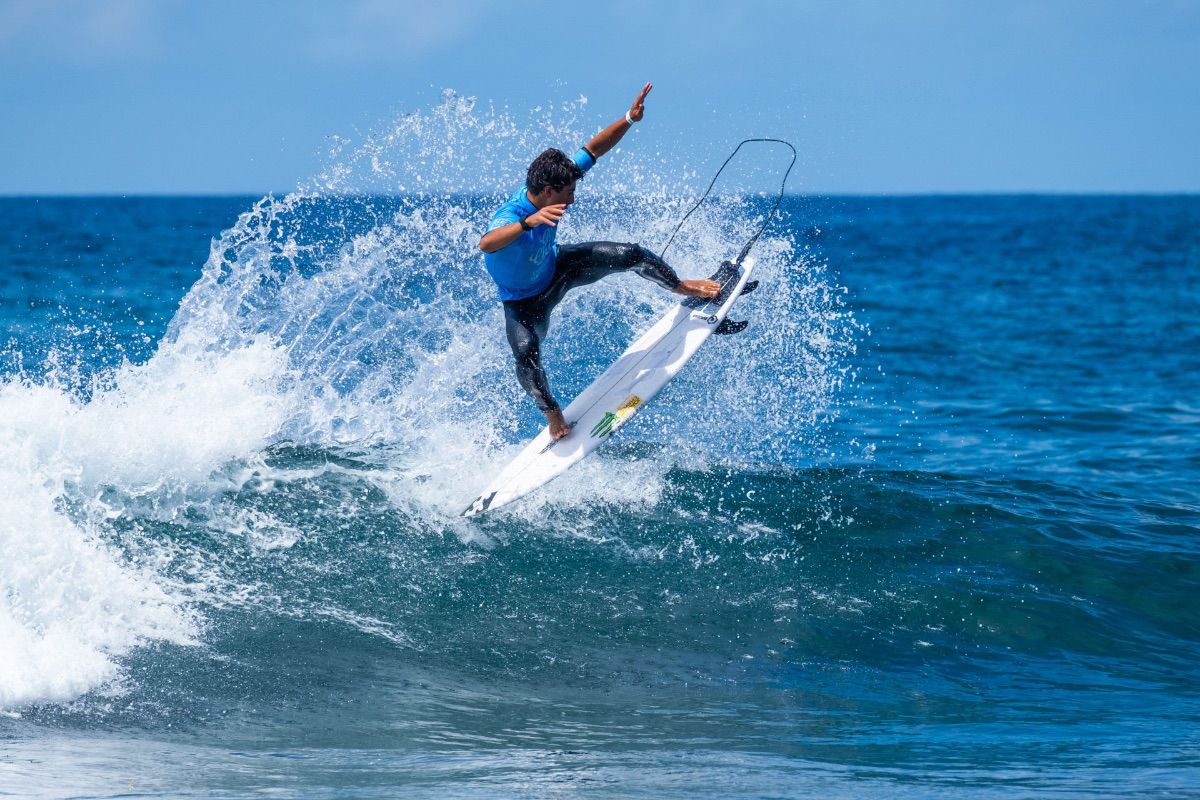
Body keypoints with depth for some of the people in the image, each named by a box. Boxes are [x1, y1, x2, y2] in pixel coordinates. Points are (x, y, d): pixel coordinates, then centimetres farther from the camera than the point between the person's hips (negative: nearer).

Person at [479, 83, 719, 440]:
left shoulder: (555, 182, -24)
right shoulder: (508, 218, -44)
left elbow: (594, 150, -13)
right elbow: (486, 244, -68)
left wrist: (629, 119, -25)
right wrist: (529, 222, -83)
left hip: (555, 266, 6)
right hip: (524, 300, -6)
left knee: (632, 255, 0)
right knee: (526, 353, -30)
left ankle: (682, 287, 30)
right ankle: (552, 413, -4)